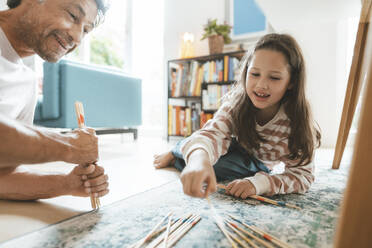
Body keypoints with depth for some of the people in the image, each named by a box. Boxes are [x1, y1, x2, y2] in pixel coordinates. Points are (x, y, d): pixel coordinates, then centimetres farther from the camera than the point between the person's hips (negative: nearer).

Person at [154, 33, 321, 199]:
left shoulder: (299, 120, -33)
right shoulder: (237, 100, -31)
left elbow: (303, 174, -31)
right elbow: (214, 132, -46)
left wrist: (258, 183, -49)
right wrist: (199, 157, -70)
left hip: (258, 165, -1)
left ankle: (175, 157, -1)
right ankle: (177, 152, 6)